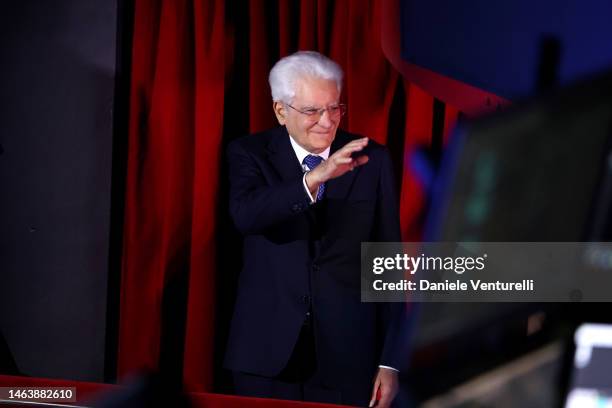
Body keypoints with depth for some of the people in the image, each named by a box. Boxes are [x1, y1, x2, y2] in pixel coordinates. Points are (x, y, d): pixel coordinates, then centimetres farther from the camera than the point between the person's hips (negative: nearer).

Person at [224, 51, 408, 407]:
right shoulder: (250, 154, 0)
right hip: (268, 354, 0)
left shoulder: (372, 160, 1)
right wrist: (313, 178, -36)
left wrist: (391, 360, 0)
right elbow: (245, 215, -21)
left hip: (348, 356, 0)